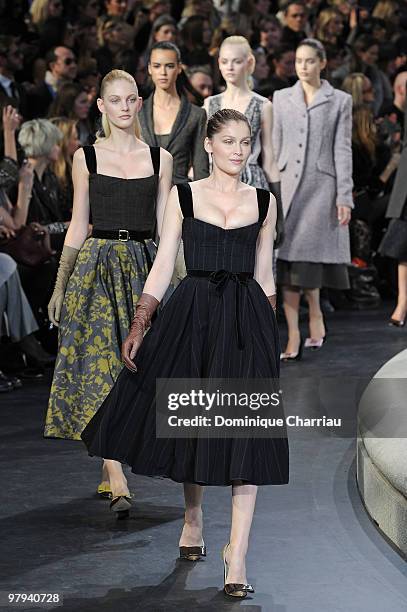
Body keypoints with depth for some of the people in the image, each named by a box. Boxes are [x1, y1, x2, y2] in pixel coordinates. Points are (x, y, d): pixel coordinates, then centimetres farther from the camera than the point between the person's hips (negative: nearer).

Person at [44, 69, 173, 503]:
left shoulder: (159, 158, 6)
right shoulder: (87, 158, 3)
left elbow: (167, 226, 8)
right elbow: (78, 226, 7)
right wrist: (60, 287, 5)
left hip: (144, 268, 2)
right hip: (97, 267, -2)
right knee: (100, 367, -9)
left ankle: (108, 471, 16)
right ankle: (115, 480, -13)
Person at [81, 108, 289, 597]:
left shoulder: (263, 202, 8)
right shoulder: (184, 196, 4)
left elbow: (264, 275, 13)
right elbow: (163, 267, 2)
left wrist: (271, 334, 11)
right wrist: (138, 328, -5)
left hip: (247, 323, 0)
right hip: (192, 318, 0)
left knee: (244, 433, -8)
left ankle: (237, 555, -9)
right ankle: (193, 518, 34)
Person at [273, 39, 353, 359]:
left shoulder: (340, 101, 4)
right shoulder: (282, 98, 11)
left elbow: (343, 151, 1)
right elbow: (274, 147, 12)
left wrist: (344, 196, -6)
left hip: (321, 186, -2)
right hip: (287, 185, 2)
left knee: (305, 259, -6)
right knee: (288, 259, -3)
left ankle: (316, 317, 17)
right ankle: (294, 338, -2)